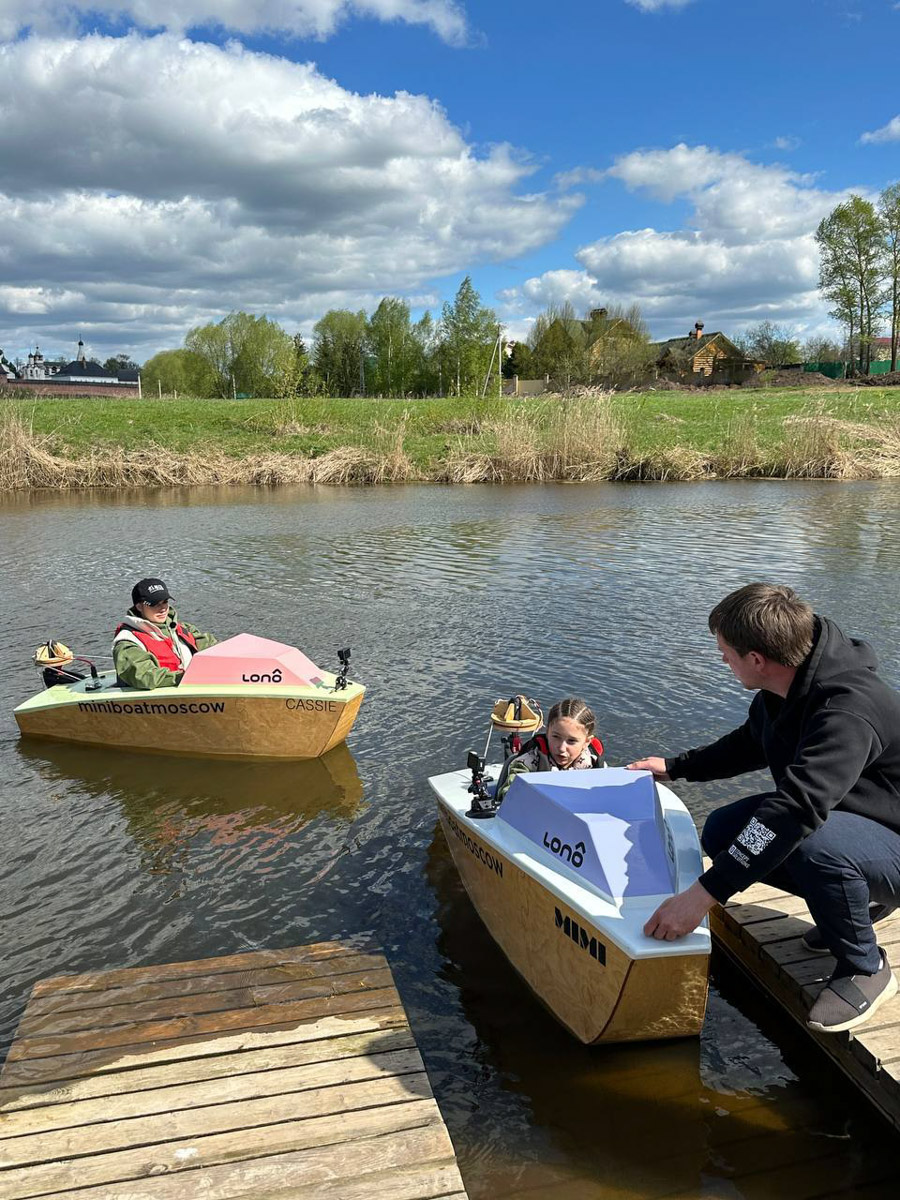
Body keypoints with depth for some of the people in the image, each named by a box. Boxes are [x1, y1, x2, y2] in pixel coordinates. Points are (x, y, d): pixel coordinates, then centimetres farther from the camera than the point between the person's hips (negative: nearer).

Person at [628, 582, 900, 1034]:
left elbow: (797, 809, -43)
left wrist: (703, 895, -44)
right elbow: (749, 744, 17)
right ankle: (858, 898, 14)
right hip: (833, 815, 9)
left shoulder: (849, 712, -34)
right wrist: (674, 767, 21)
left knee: (814, 843, -38)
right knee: (723, 831, -2)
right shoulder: (781, 692, -5)